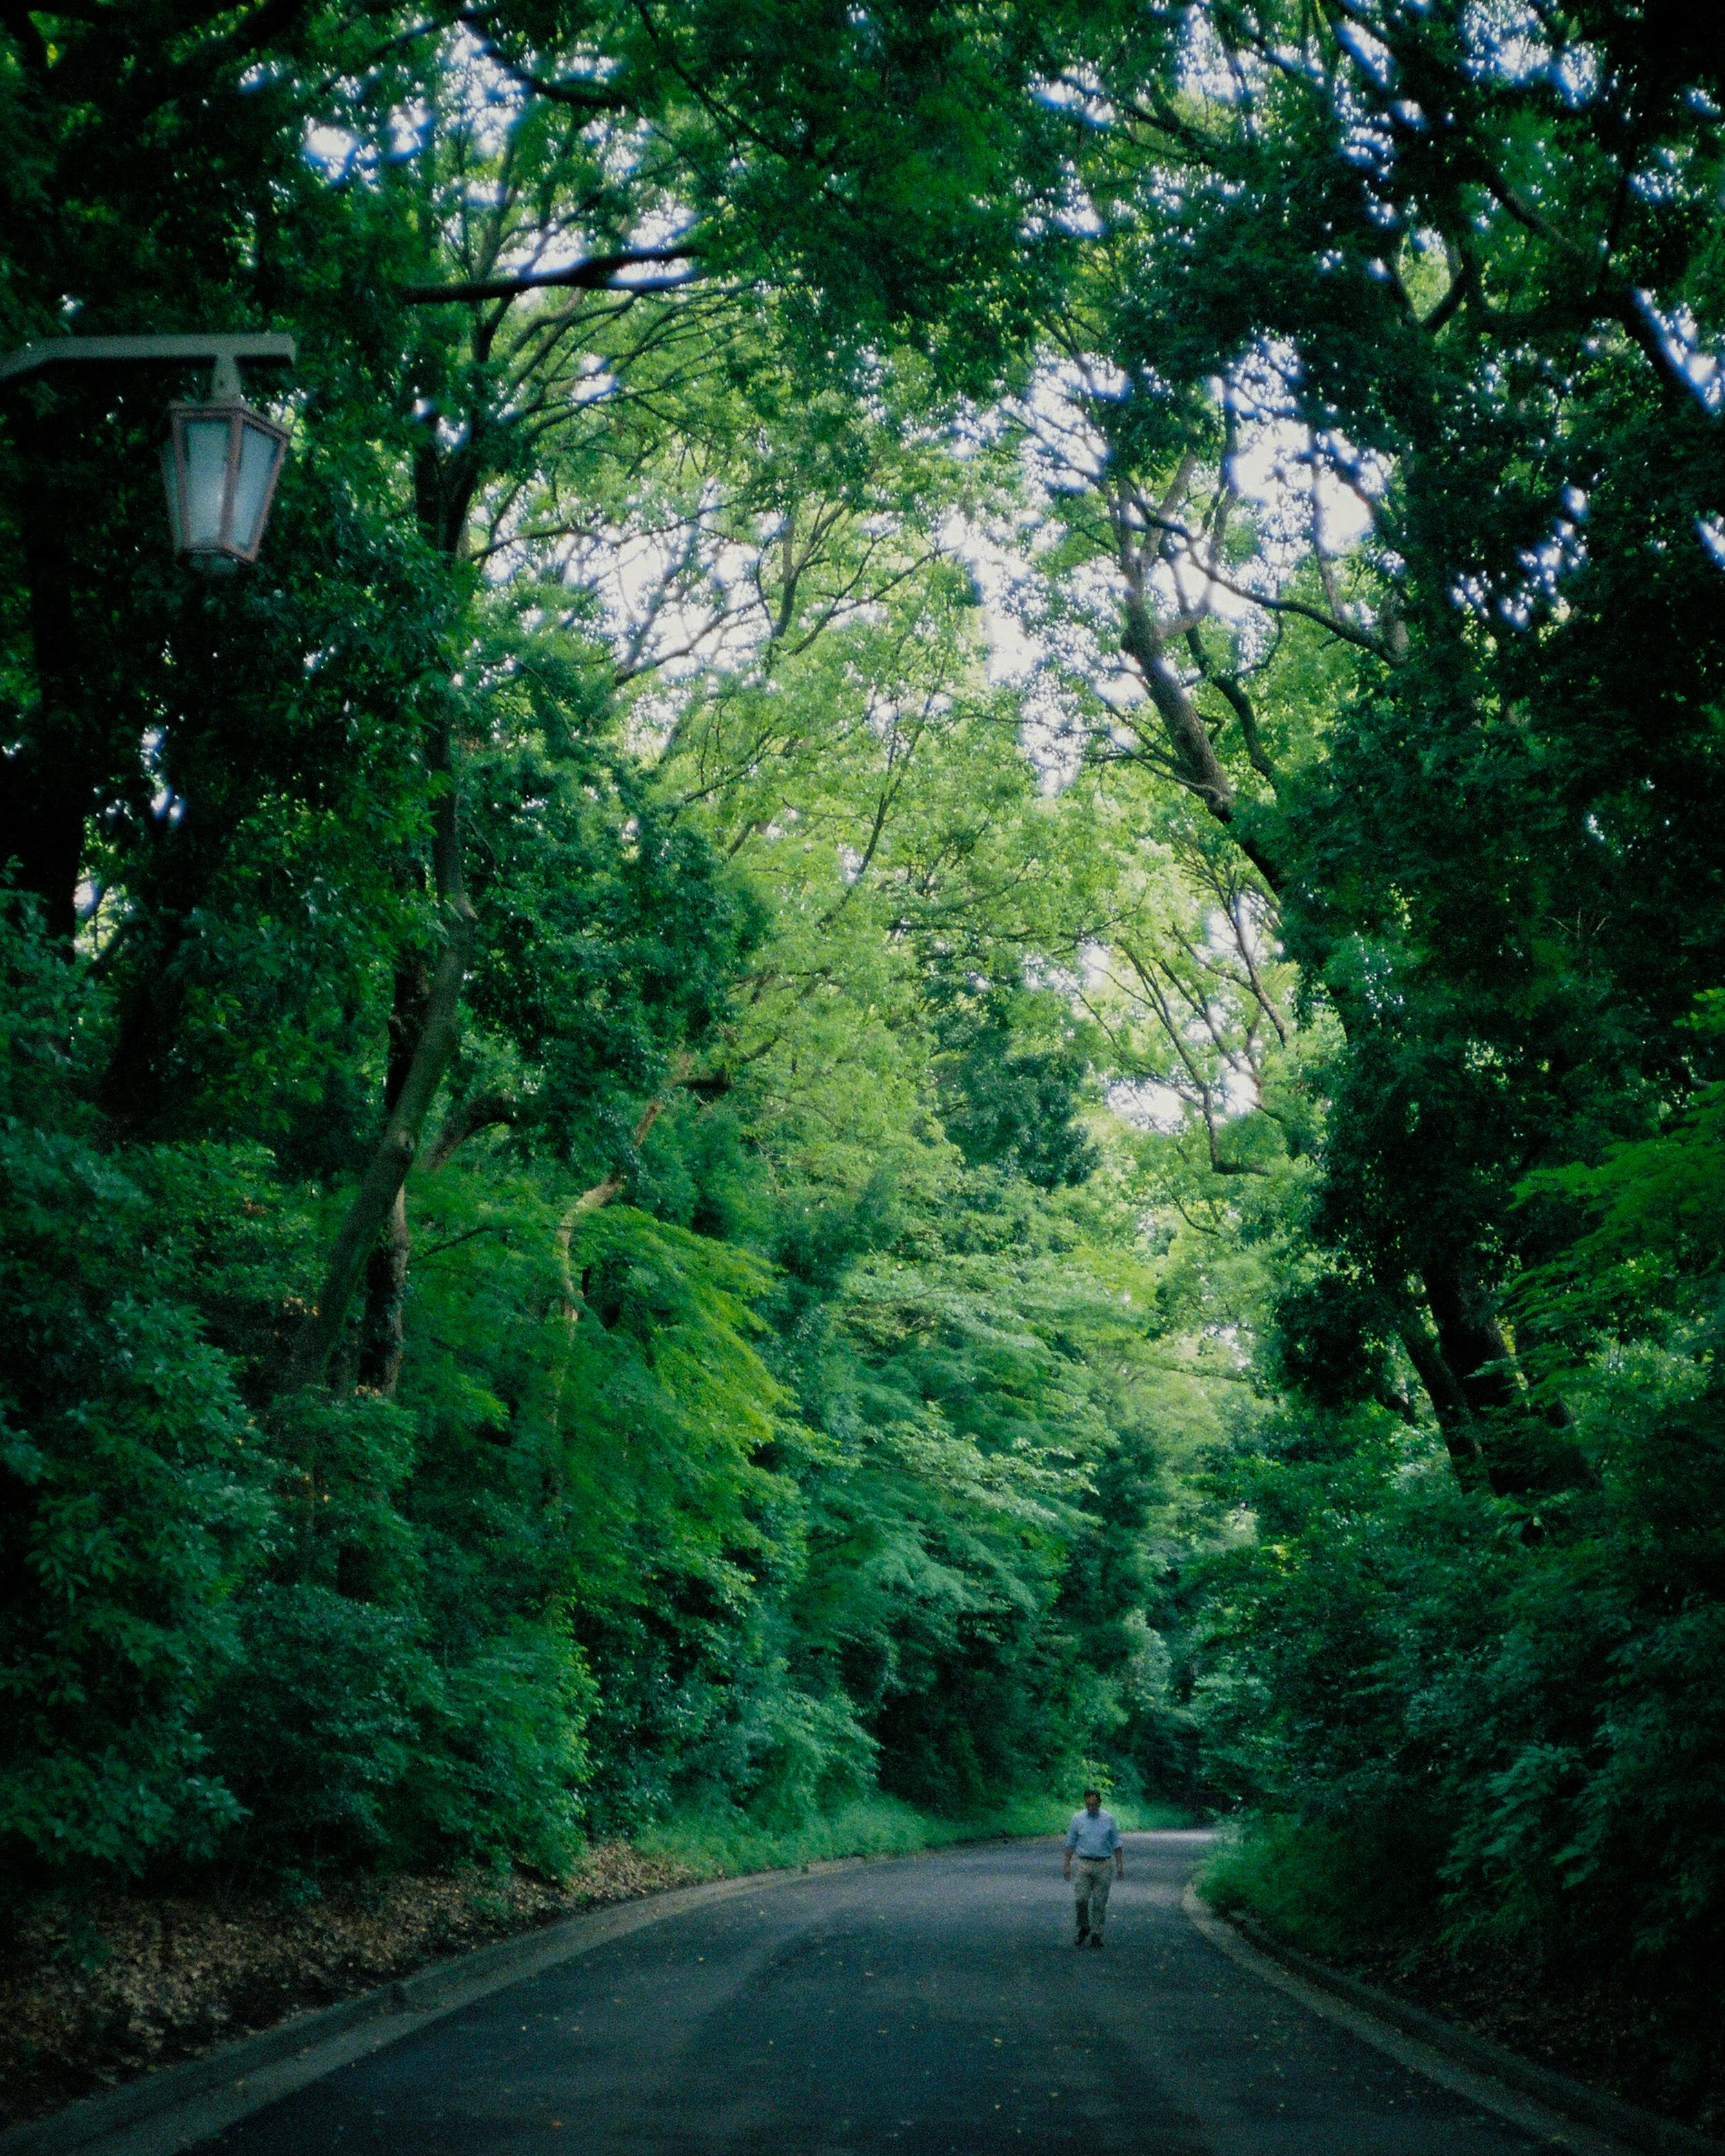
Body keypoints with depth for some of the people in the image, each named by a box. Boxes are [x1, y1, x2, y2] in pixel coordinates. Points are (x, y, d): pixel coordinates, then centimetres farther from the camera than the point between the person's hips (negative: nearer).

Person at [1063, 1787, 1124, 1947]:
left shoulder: (1108, 1819, 4)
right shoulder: (1078, 1818, 4)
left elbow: (1117, 1844, 9)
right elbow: (1070, 1844, 8)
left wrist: (1120, 1865, 4)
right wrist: (1067, 1865, 3)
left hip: (1103, 1865, 0)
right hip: (1084, 1864, 0)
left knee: (1100, 1903, 1)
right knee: (1081, 1899, -9)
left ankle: (1097, 1934, 10)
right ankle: (1084, 1928, 13)